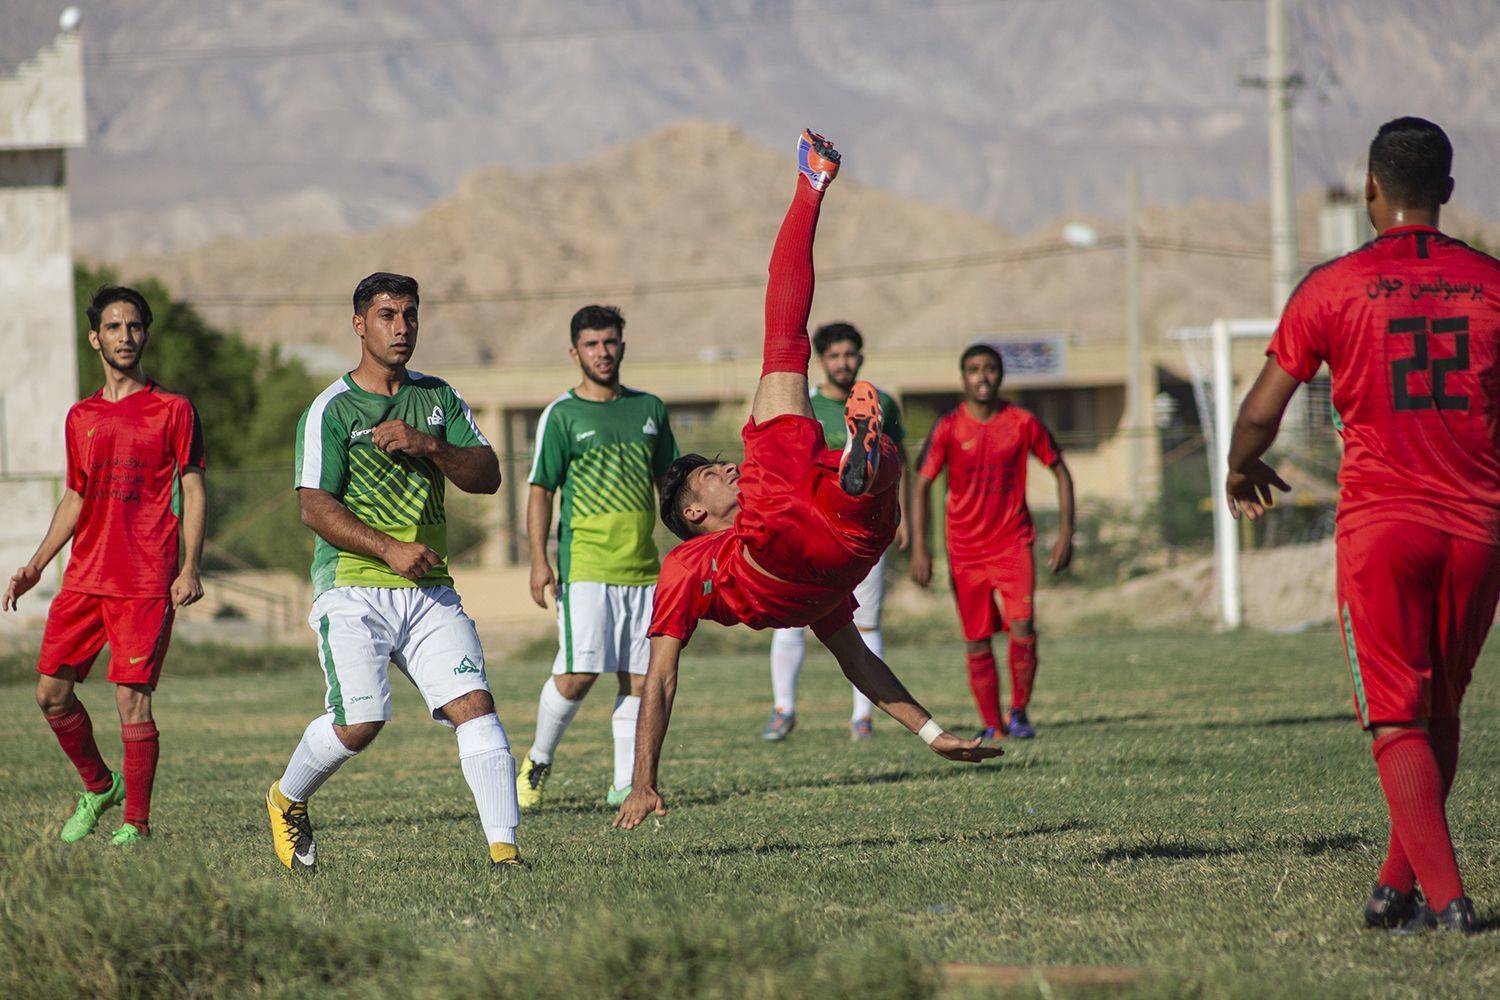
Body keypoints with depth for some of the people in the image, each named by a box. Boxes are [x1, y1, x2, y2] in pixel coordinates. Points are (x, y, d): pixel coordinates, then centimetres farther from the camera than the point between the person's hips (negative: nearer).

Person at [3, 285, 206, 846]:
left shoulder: (172, 410, 1)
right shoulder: (81, 418, 15)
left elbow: (193, 491, 0)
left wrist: (190, 568, -11)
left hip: (146, 583, -5)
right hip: (84, 577, 5)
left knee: (132, 697, -10)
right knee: (51, 693, 1)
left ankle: (136, 821, -1)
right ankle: (98, 787, 24)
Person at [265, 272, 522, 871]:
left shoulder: (437, 398, 13)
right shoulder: (331, 410, -3)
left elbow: (487, 476, 6)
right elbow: (315, 508, -11)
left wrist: (427, 445, -11)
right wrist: (388, 549, -21)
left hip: (429, 591, 4)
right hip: (352, 589, -4)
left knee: (474, 704, -11)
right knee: (359, 722, -13)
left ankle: (504, 846, -12)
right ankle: (286, 800, 17)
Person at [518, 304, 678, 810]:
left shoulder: (648, 408, 13)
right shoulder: (562, 415, 0)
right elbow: (541, 489, -1)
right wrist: (538, 560, -10)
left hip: (642, 565, 5)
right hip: (585, 564, -4)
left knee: (638, 676, 1)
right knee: (578, 673, -11)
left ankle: (625, 783, 8)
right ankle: (538, 762, 10)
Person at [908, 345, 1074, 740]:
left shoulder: (1022, 423, -2)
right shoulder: (948, 428, -4)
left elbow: (1060, 471, 9)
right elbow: (921, 485, -4)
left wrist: (1065, 533, 2)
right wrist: (919, 548, -13)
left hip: (1013, 543, -1)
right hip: (966, 551, 1)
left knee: (1022, 626, -18)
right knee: (977, 641, 3)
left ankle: (1019, 712, -1)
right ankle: (992, 726, 15)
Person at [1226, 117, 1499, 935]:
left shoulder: (1333, 287, -2)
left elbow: (1260, 414, 1)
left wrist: (1242, 471, 21)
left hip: (1379, 527, -3)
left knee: (1397, 720, -1)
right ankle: (1397, 887, 19)